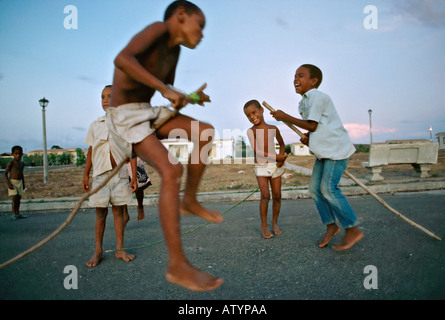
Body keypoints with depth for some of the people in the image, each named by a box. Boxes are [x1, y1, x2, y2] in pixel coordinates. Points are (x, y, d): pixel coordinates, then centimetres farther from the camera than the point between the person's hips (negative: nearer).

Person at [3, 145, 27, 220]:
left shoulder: (22, 164, 10)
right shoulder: (10, 163, -9)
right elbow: (5, 174, -10)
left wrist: (23, 184, 19)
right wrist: (8, 183, -20)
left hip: (20, 182, 6)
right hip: (12, 182, -6)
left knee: (19, 198, 8)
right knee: (15, 197, -13)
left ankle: (18, 213, 17)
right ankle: (13, 214, -7)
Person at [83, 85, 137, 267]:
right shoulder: (95, 125, 8)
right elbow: (90, 151, 11)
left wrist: (134, 175, 0)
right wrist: (86, 174, 8)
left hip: (120, 174, 0)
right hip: (100, 174, 0)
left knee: (119, 211, 5)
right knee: (100, 212, 3)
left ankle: (120, 249, 15)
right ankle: (98, 251, 13)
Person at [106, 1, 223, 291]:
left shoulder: (174, 49, 14)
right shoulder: (158, 29, -11)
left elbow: (169, 90, 24)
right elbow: (122, 59, -29)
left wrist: (190, 98, 6)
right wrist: (164, 89, -28)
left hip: (147, 113, 9)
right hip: (125, 116, -9)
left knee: (205, 132, 4)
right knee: (171, 170, -26)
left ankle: (189, 201, 9)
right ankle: (178, 266, -22)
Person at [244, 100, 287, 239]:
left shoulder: (273, 129, 2)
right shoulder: (251, 131, -7)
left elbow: (282, 144, 16)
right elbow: (256, 150, -17)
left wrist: (281, 158, -2)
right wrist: (276, 157, -18)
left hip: (275, 166, 3)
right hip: (260, 167, -2)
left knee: (277, 196, 2)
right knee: (265, 196, -13)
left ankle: (275, 222, 22)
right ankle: (264, 224, 4)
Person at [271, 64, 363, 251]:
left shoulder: (318, 97, -14)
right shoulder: (304, 102, 14)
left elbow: (312, 125, -17)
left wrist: (286, 117, -11)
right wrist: (307, 137, -2)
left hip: (336, 148, -9)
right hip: (324, 151, 9)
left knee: (328, 188, -16)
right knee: (315, 188, 5)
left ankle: (353, 230, -3)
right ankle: (331, 226, 18)